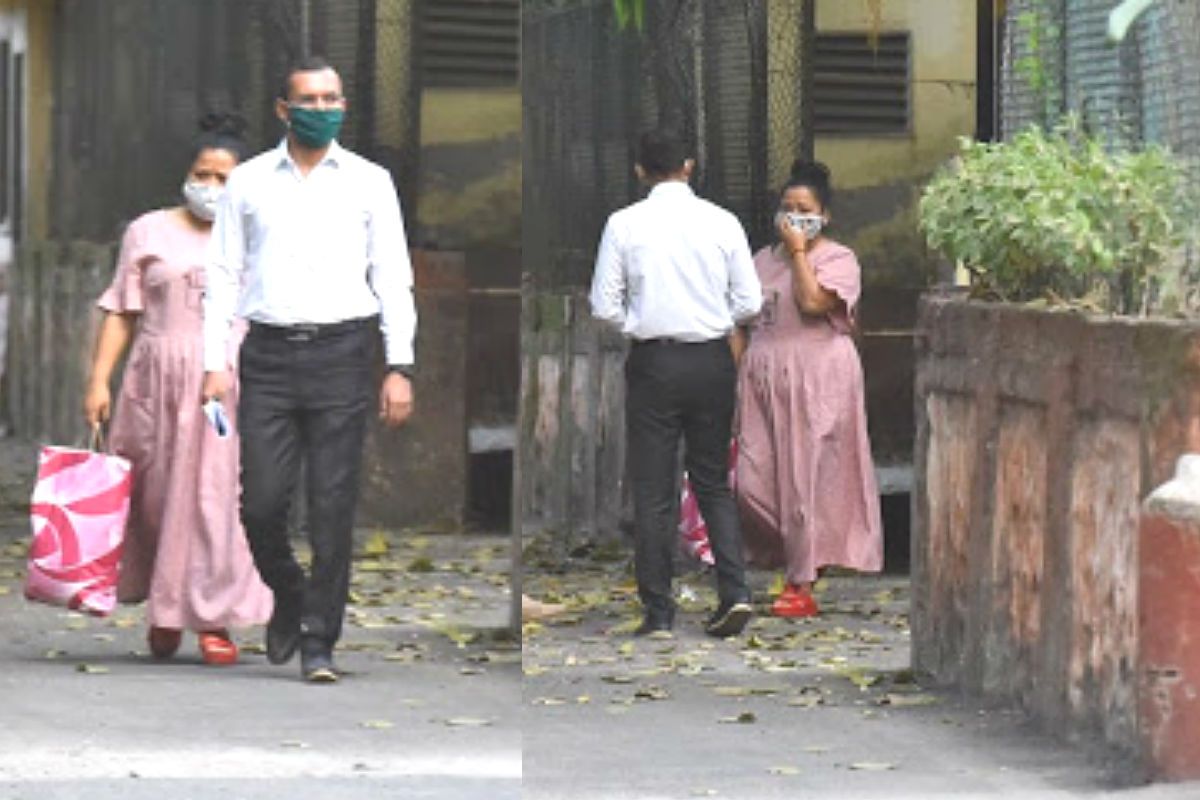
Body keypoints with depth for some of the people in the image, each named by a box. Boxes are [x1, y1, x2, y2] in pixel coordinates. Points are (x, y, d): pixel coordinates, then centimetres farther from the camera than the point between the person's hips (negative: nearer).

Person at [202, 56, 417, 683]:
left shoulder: (369, 182, 8)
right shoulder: (248, 182, 10)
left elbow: (394, 278, 7)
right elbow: (224, 275, 10)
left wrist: (400, 367, -1)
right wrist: (215, 363, 1)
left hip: (341, 350, -1)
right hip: (269, 352, 1)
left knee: (333, 509, -3)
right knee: (261, 502, -3)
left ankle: (319, 642, 5)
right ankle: (289, 598, 25)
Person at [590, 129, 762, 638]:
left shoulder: (624, 225, -6)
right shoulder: (722, 223, -2)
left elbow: (605, 306, -5)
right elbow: (749, 304, 1)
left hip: (654, 362, -2)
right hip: (712, 361, 2)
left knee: (653, 491, 5)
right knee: (713, 484, 14)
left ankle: (658, 610, 6)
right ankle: (734, 592, -1)